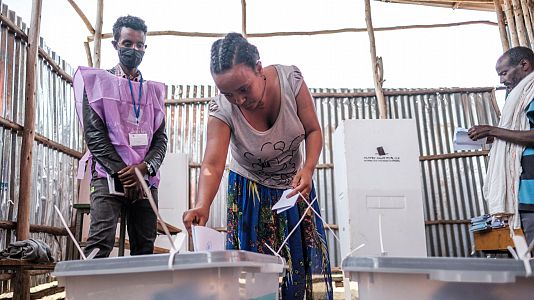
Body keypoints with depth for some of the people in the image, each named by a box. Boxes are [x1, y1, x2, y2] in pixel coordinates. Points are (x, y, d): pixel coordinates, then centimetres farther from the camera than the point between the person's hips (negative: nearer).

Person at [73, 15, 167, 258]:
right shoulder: (97, 80, 8)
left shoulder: (154, 90, 18)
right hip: (109, 176, -4)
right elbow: (93, 132, -3)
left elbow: (161, 137, 10)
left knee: (144, 249, 3)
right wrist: (122, 173, -11)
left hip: (146, 179, 4)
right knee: (100, 243, -17)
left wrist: (144, 167, -10)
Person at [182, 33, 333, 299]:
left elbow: (313, 131, -12)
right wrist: (202, 206, -54)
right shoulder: (221, 109, -26)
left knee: (305, 257, 1)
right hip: (251, 190, -1)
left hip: (295, 185, 2)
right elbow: (212, 164, -36)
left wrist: (308, 168, -30)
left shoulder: (291, 79, -22)